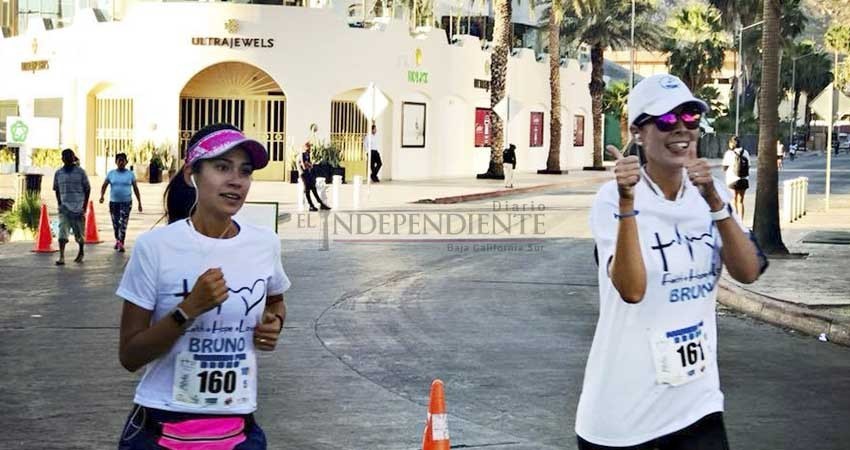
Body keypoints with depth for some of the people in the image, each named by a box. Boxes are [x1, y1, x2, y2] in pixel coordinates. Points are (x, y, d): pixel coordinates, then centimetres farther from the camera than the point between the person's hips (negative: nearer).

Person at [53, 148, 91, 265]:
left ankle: (81, 252, 35)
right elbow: (57, 190, 15)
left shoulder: (80, 172, -2)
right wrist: (59, 204, 5)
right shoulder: (58, 173, 6)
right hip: (64, 207, 2)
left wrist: (84, 206, -5)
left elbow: (87, 189, 1)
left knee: (79, 233, 9)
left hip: (78, 207, -2)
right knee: (62, 232, -14)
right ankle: (61, 257, -18)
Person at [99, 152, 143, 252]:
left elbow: (135, 188, 6)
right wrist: (102, 196, -16)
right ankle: (117, 240, 32)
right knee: (115, 223, 11)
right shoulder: (111, 173, 4)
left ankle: (121, 244, -11)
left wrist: (139, 203, 3)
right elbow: (104, 186, 3)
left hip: (126, 202, -2)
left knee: (123, 223, -11)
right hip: (113, 202, 2)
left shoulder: (130, 174, 2)